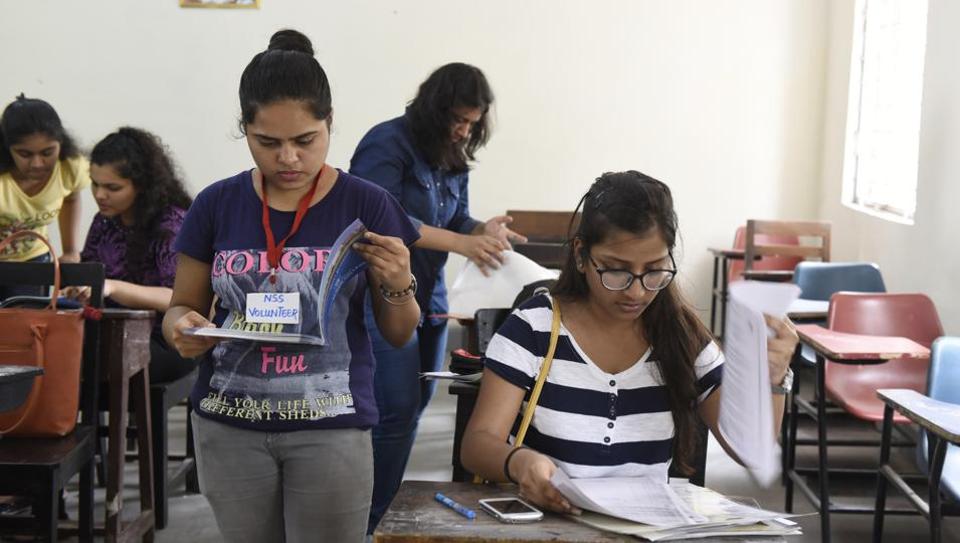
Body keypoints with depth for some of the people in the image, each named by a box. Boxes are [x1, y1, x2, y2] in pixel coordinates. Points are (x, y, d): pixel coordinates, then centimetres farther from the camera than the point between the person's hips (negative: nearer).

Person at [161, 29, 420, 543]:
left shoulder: (366, 205, -4)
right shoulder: (216, 205, -1)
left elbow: (398, 334, 3)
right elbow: (182, 307, 10)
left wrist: (398, 285, -18)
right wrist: (183, 329, -13)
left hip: (331, 428, -2)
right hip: (229, 427, 2)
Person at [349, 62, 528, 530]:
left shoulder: (454, 160, 11)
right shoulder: (388, 142, -14)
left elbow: (456, 221, 12)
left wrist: (486, 231, -13)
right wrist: (462, 244, -28)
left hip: (429, 298, 8)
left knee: (412, 409, 11)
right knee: (397, 412, -11)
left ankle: (384, 510, 21)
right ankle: (367, 523, 0)